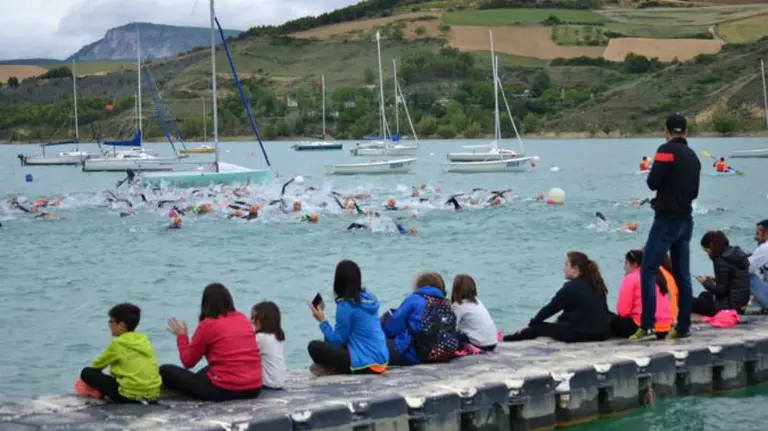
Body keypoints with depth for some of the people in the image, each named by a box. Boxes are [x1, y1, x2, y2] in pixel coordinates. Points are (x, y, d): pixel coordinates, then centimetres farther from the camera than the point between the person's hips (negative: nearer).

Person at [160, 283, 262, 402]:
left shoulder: (208, 324, -6)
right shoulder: (244, 319, 9)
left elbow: (188, 361, 4)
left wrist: (181, 336, 18)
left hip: (224, 390, -6)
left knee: (165, 371, 5)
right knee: (207, 370, 37)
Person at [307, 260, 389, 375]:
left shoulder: (345, 305, -15)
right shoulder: (370, 299, 8)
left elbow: (338, 341, -9)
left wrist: (322, 321, 1)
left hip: (366, 363, -9)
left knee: (314, 346, -9)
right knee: (330, 340, 24)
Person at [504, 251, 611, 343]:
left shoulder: (571, 287, -9)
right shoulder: (595, 284, 12)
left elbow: (550, 308, -2)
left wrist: (531, 325, 10)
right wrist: (560, 319, 19)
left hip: (582, 333, -8)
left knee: (538, 327, 6)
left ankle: (502, 341, 16)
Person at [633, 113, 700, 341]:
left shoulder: (667, 150, -10)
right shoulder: (693, 156, 12)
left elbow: (653, 182, -16)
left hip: (667, 219, -7)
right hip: (686, 219, 7)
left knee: (648, 271, -7)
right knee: (682, 275, 10)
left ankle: (647, 326, -15)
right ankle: (683, 327, 11)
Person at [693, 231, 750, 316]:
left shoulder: (721, 260, -19)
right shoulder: (738, 254, 9)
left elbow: (721, 290, -18)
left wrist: (705, 282, -3)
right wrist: (714, 280, 12)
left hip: (728, 306, -10)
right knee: (704, 295, 33)